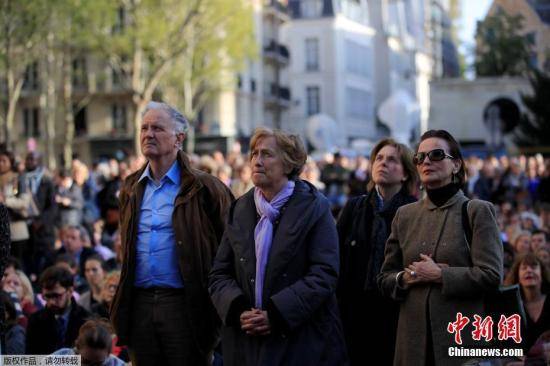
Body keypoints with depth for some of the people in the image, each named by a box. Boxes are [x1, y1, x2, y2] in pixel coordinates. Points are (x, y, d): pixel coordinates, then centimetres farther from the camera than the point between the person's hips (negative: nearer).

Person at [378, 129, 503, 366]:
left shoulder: (477, 211, 1)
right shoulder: (405, 215, 13)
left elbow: (491, 275, -10)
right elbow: (385, 279, 14)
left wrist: (439, 274, -12)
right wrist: (406, 277, -6)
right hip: (414, 336, 4)